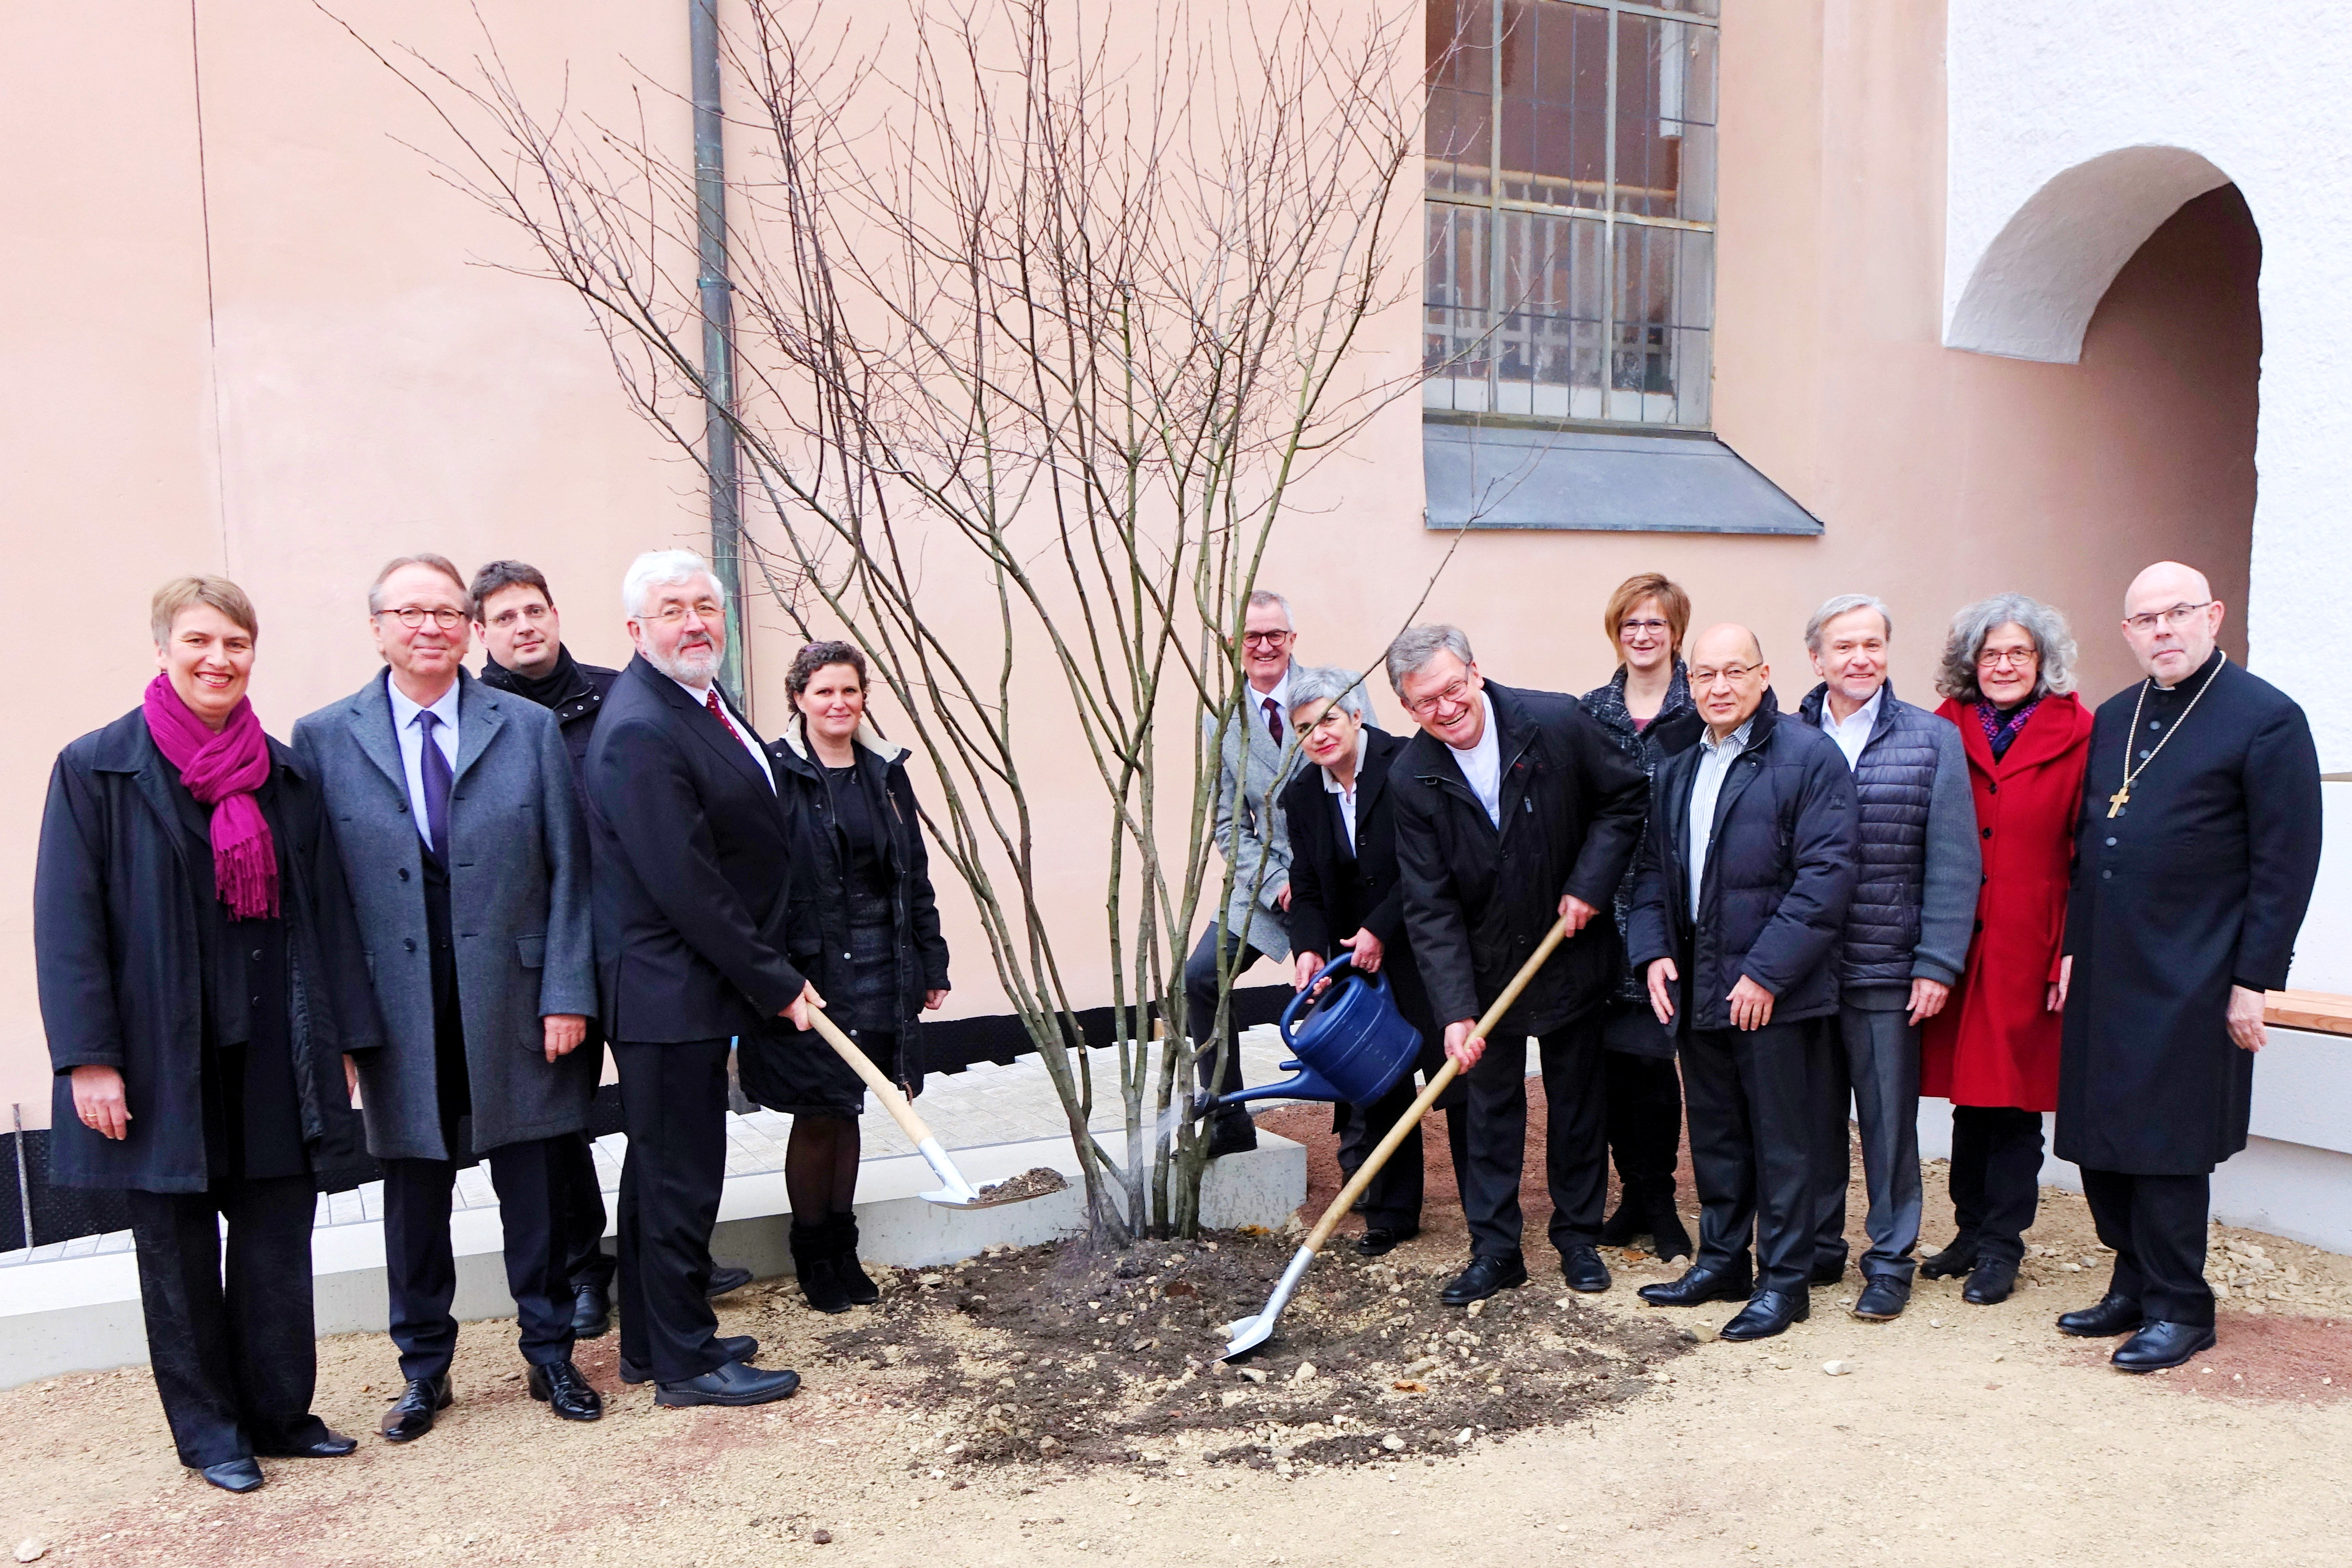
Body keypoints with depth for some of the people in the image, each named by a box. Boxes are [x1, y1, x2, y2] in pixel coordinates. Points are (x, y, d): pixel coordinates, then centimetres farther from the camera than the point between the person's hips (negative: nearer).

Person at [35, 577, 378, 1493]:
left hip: (273, 1058, 3)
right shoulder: (97, 768, -3)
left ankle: (280, 1413, 24)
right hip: (162, 1059, -3)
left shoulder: (284, 774, 6)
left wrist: (342, 1035, 2)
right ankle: (209, 1432, 24)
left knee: (279, 1243, 9)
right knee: (178, 1251, 10)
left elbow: (325, 912, 6)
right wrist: (88, 1058, -13)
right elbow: (66, 924, -7)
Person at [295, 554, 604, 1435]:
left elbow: (568, 870, 0)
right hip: (398, 1014, 0)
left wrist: (567, 993, -6)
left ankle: (550, 1353, 27)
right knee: (413, 1195, 12)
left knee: (534, 1190, 10)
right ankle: (424, 1368, 30)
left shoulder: (529, 728, 2)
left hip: (515, 1002, 0)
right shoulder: (323, 739, 2)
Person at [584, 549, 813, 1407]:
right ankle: (685, 1361, 18)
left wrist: (767, 972, 15)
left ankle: (653, 1343, 34)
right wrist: (776, 983, -16)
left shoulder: (702, 699, 10)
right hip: (671, 991, -10)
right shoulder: (639, 731, -22)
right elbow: (685, 886, -24)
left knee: (666, 1170, 19)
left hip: (699, 984, 10)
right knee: (680, 1176, 3)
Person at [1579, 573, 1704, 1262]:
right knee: (1612, 1055, 5)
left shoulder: (1701, 708, -2)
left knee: (1650, 1055, -1)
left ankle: (1657, 1199, 16)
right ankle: (1637, 1191, 21)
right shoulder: (1592, 711, 10)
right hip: (1605, 905, 3)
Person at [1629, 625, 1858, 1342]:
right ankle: (1721, 1260, 31)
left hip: (1774, 994, -6)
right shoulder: (1676, 772, 13)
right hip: (1698, 989, 7)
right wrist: (1653, 952, 1)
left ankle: (1783, 1281, 17)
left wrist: (1767, 971, -18)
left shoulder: (1809, 756, -9)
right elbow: (1653, 871, 17)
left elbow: (1827, 873, -15)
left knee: (1781, 1140, 4)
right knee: (1714, 1134, 17)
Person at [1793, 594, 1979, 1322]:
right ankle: (1816, 1248, 26)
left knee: (1889, 1118, 7)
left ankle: (1891, 1260, 22)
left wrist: (1937, 964, -9)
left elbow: (1952, 865, -3)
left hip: (1887, 971, -2)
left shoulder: (1933, 740, 0)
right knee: (1814, 1114, 11)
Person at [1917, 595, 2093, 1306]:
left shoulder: (2076, 735, -3)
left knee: (2015, 1098, 5)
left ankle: (2000, 1247, 18)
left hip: (2029, 947, -3)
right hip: (1956, 945, 3)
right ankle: (1972, 1231, 27)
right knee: (1968, 1096, 13)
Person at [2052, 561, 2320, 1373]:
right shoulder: (2111, 719, 13)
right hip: (2105, 975, 6)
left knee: (2168, 1148, 1)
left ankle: (2180, 1309, 17)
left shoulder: (2267, 718, -6)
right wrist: (2073, 947, 12)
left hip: (2189, 984, -6)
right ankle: (2135, 1287, 26)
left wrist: (2254, 980, -12)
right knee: (2100, 1140, 10)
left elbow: (2287, 863, -9)